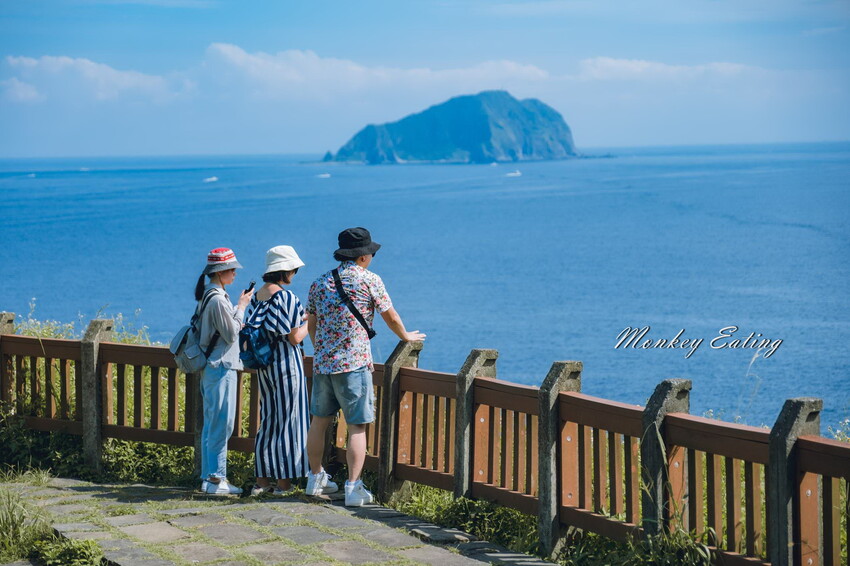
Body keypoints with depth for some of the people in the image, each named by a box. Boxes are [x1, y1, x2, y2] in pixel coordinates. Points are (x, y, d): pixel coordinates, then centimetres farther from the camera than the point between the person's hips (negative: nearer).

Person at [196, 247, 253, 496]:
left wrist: (239, 325, 13)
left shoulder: (209, 295, 14)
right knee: (222, 424, -7)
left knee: (211, 425, 13)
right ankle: (216, 479, -5)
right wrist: (241, 307, -6)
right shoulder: (218, 299, -17)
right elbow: (231, 335, -13)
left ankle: (208, 477, 17)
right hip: (221, 367, -10)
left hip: (210, 367, 10)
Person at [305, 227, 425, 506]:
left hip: (322, 362, 6)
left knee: (319, 421, 16)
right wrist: (406, 336, 23)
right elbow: (391, 318, 3)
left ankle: (316, 478, 28)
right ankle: (353, 488, -5)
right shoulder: (369, 280, -4)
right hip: (354, 363, -6)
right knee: (357, 427, -2)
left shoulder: (320, 283, 10)